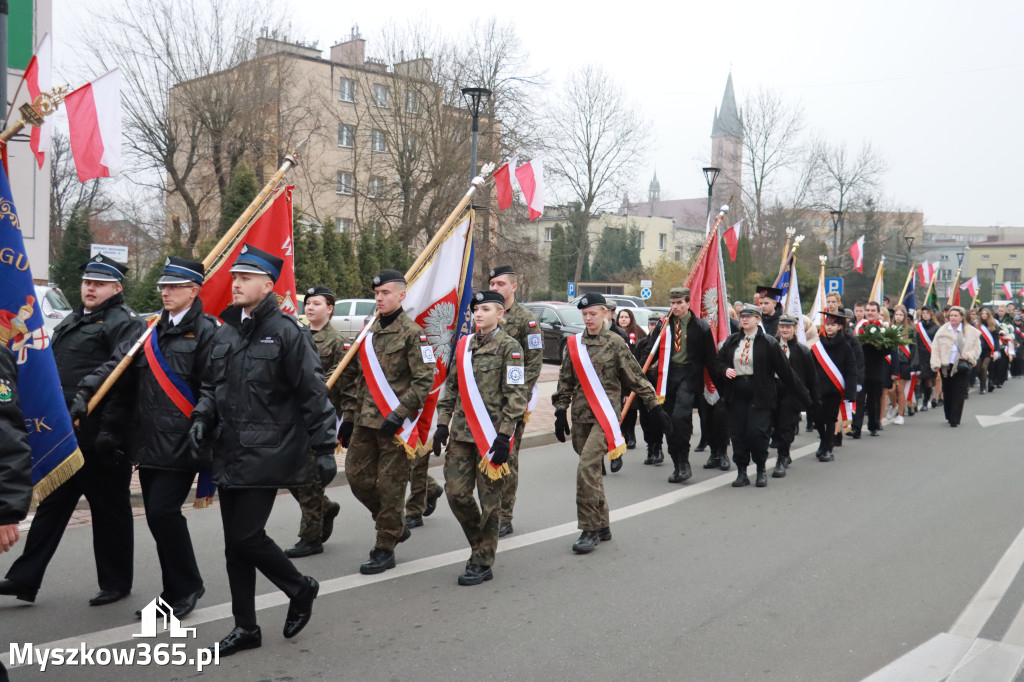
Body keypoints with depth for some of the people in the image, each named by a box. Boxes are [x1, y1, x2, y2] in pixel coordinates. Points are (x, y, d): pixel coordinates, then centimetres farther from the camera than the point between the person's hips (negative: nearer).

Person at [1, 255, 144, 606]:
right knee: (51, 506, 13)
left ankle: (115, 583, 17)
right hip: (66, 436, 9)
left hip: (101, 440, -8)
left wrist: (111, 431, -26)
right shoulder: (71, 322, 18)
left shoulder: (124, 324, -11)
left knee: (110, 511, 4)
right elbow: (54, 373, 24)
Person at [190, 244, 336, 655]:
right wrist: (202, 418, 3)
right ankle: (245, 627, 24)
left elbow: (313, 395, -11)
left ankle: (300, 589, 18)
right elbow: (211, 385, 22)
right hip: (229, 453, 7)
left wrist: (324, 448, -13)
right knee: (235, 543, 11)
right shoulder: (224, 333, 11)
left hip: (267, 453, -7)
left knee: (247, 535, -9)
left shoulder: (287, 332, -10)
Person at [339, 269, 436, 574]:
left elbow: (425, 380, -13)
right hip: (365, 421, 7)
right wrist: (349, 416, 13)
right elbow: (352, 377, 18)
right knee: (357, 476, 10)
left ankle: (385, 549, 13)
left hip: (395, 424, -7)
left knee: (390, 485, 0)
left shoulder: (412, 333, -8)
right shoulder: (368, 331, 12)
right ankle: (395, 525, 31)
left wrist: (398, 414, -18)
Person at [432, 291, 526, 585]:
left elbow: (516, 395, -9)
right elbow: (451, 387, 16)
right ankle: (480, 543, 26)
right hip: (462, 432, 5)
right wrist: (442, 423, 8)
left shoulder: (509, 347, -5)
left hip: (491, 434, -5)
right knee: (456, 492, 3)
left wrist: (504, 435, -15)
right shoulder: (463, 345, 13)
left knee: (489, 499, 2)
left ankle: (483, 563, 12)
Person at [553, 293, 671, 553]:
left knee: (587, 467, -17)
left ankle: (590, 530, -8)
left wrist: (655, 407, 2)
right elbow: (565, 382, 16)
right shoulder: (573, 344, 9)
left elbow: (636, 378, 3)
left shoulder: (615, 343, -1)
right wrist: (561, 412, 12)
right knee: (591, 471, 10)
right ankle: (602, 526, 23)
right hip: (580, 416, 5)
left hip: (604, 415, -5)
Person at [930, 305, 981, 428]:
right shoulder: (942, 330, 3)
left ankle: (955, 420, 2)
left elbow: (977, 348, 6)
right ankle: (949, 416, 27)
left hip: (962, 367, -2)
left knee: (958, 393, -3)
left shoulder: (971, 332, 1)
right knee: (947, 392, 10)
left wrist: (969, 355, -13)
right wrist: (936, 363, -7)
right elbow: (935, 348, 2)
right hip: (946, 366, 2)